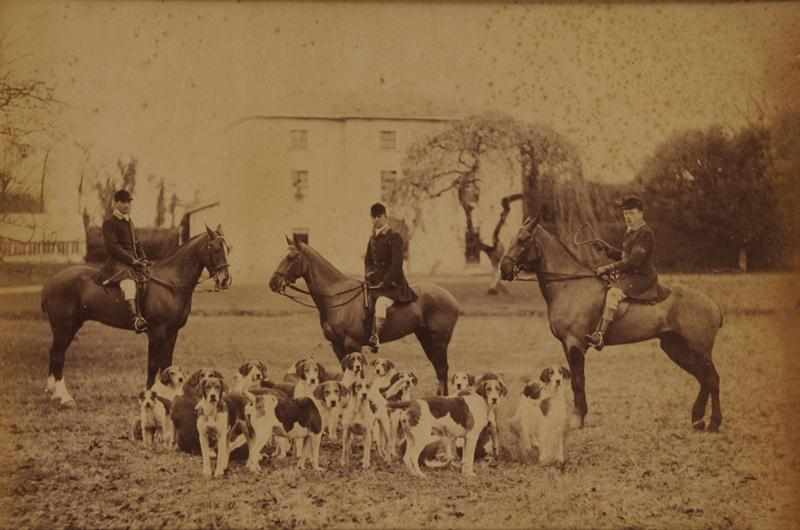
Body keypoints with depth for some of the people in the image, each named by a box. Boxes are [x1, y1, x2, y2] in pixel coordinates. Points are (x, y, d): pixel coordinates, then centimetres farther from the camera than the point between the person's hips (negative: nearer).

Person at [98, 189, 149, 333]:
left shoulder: (129, 222, 23)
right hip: (117, 262, -9)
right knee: (128, 278, -37)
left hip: (133, 261, 9)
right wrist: (132, 260, -18)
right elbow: (112, 247, -14)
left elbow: (136, 244, 27)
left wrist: (143, 259, 8)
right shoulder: (109, 223, -4)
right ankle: (135, 317, -52)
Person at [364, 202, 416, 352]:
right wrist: (368, 275, 5)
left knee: (380, 304, -33)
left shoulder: (394, 238, -7)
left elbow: (396, 264, -13)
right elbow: (368, 260, 24)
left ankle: (375, 338, -28)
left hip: (392, 284, -8)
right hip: (374, 282, 8)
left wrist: (384, 282, -16)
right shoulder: (373, 238, 15)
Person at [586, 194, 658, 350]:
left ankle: (600, 334, -41)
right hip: (627, 275, 10)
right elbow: (622, 256, 26)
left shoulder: (645, 234, -15)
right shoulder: (630, 232, 15)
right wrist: (605, 247, 11)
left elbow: (633, 261, -23)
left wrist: (608, 268, -23)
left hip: (642, 278, -10)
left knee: (614, 292, -32)